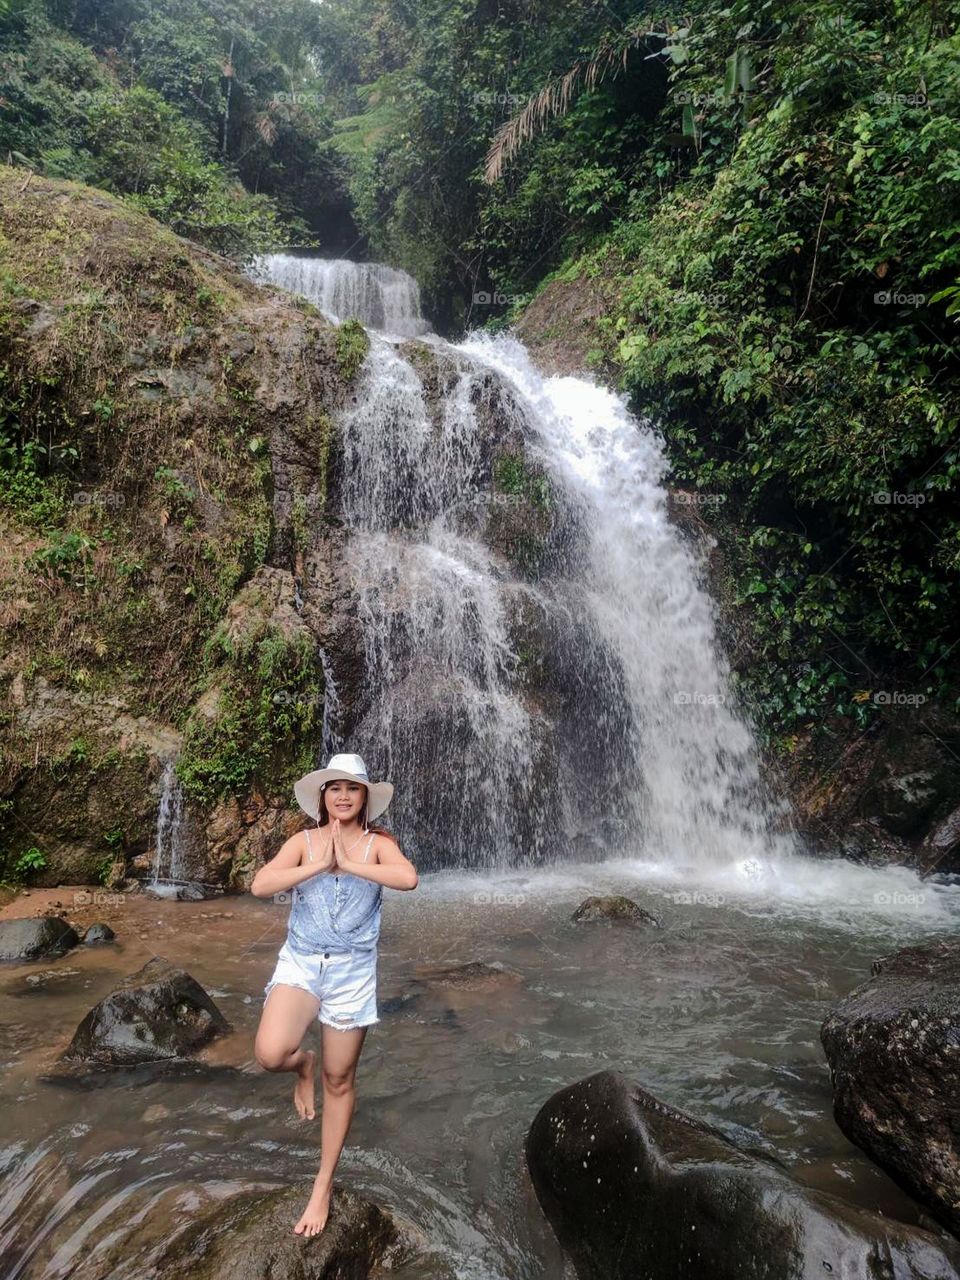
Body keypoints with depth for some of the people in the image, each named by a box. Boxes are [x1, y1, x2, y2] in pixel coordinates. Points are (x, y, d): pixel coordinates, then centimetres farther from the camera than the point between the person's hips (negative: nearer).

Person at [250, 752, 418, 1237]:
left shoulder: (378, 843, -5)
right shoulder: (304, 841, -1)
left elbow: (408, 878, -26)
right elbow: (260, 886, -15)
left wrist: (349, 864, -22)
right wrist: (317, 865, -20)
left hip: (352, 971, 0)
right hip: (300, 962, 1)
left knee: (339, 1081, 10)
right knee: (271, 1054, -23)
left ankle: (323, 1184, 31)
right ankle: (302, 1064, 16)